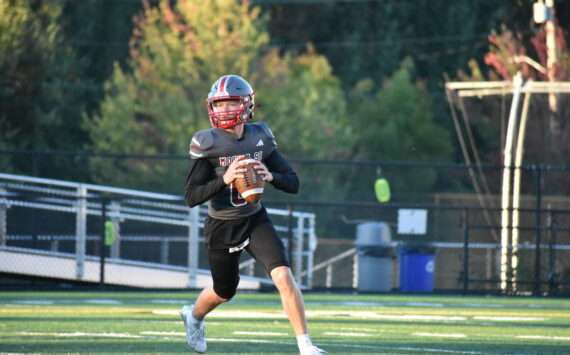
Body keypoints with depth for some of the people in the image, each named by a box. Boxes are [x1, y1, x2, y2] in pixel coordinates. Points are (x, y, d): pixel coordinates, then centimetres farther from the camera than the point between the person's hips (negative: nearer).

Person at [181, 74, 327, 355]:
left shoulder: (260, 138, -5)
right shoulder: (208, 143, -15)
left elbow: (293, 184, -1)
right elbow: (191, 197, -19)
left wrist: (271, 176, -22)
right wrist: (224, 179, -33)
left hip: (255, 220, 2)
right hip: (222, 227, -2)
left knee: (283, 276, -18)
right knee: (224, 292, 16)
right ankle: (193, 316, 51)